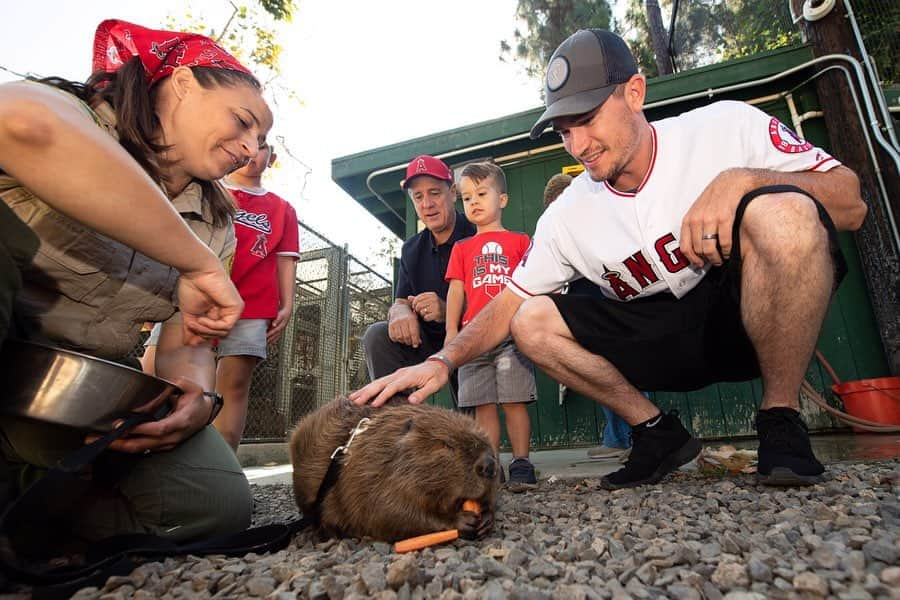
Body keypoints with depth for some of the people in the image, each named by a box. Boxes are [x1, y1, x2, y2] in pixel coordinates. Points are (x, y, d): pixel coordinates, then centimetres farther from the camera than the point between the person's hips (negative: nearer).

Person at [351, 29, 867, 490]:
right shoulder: (568, 215, -4)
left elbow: (853, 206, -9)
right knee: (533, 322, -15)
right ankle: (659, 433, 0)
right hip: (667, 343, 3)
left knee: (781, 212, -32)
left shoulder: (727, 126, -9)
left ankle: (782, 422, -14)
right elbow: (508, 303, -4)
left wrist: (740, 179, -28)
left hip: (756, 319, -2)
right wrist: (441, 361, -19)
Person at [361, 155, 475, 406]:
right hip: (428, 341, 5)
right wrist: (400, 313, -20)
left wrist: (447, 310, -30)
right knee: (377, 335, -18)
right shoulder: (411, 249, 12)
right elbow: (400, 302, 7)